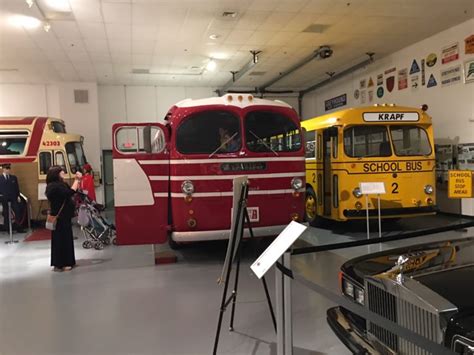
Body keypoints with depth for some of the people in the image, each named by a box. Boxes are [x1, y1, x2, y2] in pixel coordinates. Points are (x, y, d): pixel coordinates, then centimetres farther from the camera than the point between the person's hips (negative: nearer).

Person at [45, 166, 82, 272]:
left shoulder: (60, 184, 15)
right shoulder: (53, 186, -16)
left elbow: (71, 191, 13)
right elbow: (70, 192, -25)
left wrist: (78, 180, 3)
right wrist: (76, 180, -16)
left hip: (64, 216, 10)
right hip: (59, 218, -10)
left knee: (66, 239, 14)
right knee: (60, 239, -4)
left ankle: (67, 262, 23)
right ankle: (59, 264, 4)